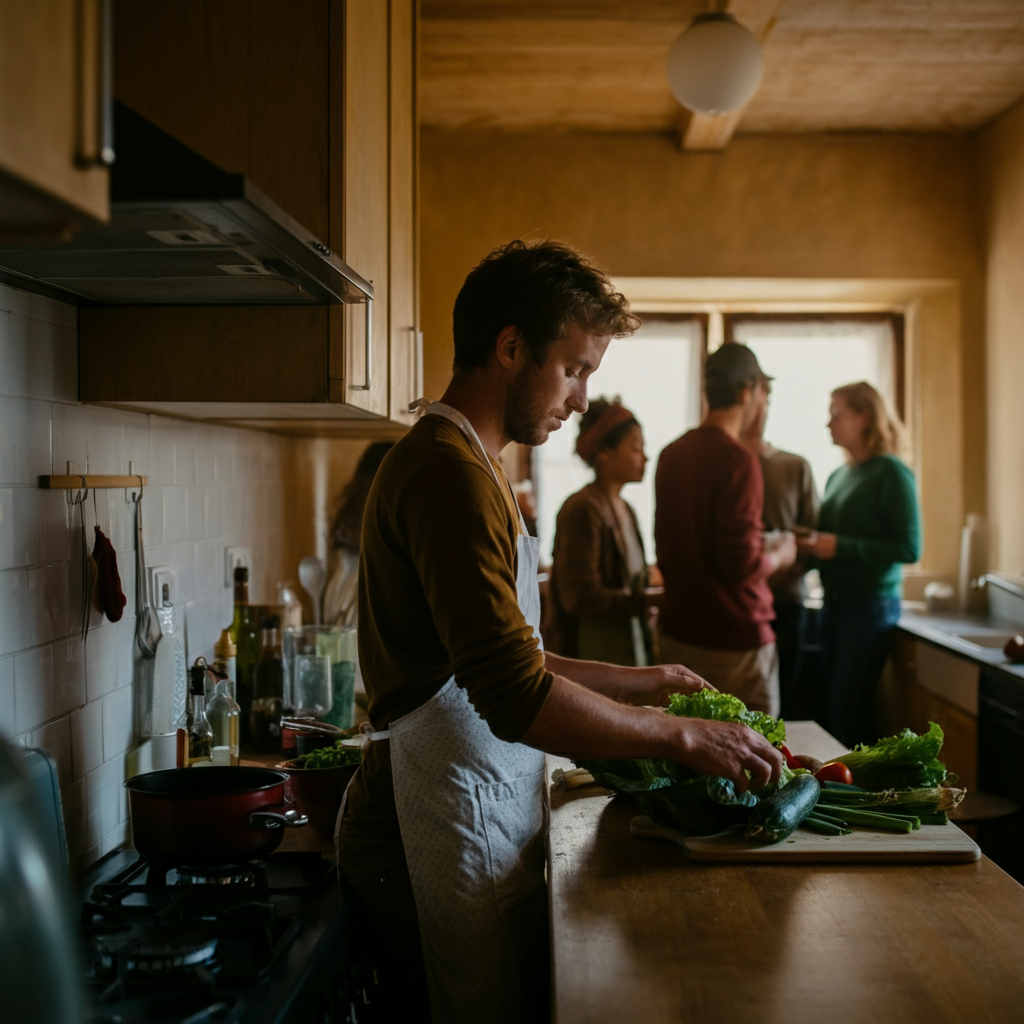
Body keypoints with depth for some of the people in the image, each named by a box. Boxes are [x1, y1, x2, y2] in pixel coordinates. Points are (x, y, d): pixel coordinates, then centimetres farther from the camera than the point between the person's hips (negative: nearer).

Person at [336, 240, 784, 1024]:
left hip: (478, 828, 10)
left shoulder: (469, 465, 17)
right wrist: (684, 737, -16)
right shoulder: (448, 473, -18)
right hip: (442, 844, -10)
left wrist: (636, 683, 17)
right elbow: (517, 700, -25)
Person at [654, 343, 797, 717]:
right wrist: (779, 555, 0)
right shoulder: (737, 460, -17)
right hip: (734, 640, -7)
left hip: (676, 634, 7)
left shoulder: (671, 455, 7)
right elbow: (742, 565, -21)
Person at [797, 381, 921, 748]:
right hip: (834, 603, 7)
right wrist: (813, 545, 0)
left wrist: (840, 546, -19)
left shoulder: (891, 473, -10)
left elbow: (910, 549, -15)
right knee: (835, 708, 9)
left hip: (871, 605, -7)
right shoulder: (838, 476, 13)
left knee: (848, 714, -6)